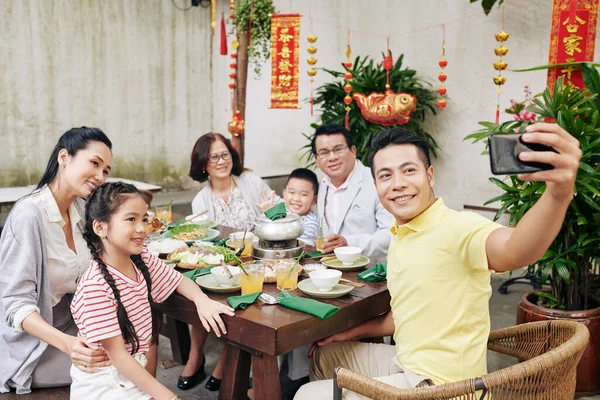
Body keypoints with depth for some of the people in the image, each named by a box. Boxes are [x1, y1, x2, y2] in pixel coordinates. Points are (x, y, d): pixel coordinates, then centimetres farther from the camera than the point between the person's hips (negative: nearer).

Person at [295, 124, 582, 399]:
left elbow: (514, 250, -47)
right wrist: (349, 333, 16)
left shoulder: (458, 228, -24)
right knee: (324, 355, 22)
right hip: (406, 364, 8)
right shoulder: (400, 237, 5)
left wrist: (559, 192, -65)